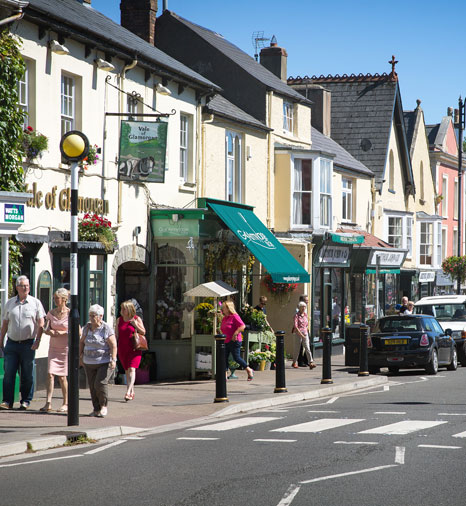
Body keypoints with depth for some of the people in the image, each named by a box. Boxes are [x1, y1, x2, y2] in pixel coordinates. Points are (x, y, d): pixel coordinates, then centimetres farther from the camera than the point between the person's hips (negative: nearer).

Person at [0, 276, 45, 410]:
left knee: (27, 375, 2)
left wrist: (37, 341, -9)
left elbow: (41, 324, 1)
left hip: (28, 343, -2)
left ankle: (25, 401, 10)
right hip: (12, 343, 2)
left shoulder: (35, 303, 3)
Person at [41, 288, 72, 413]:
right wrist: (49, 331, -16)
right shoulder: (51, 313, 6)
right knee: (50, 374, -8)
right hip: (53, 347, 4)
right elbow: (46, 329, 7)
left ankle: (66, 404, 12)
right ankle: (48, 403, -10)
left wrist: (63, 332, -19)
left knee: (62, 376, 0)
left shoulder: (70, 313, -7)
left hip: (66, 347, -4)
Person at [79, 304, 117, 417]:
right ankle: (96, 409, 13)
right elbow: (82, 342, 19)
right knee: (92, 386, 4)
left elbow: (113, 345, -12)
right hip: (89, 363, 6)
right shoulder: (87, 327, 7)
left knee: (100, 383, -18)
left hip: (105, 362, -5)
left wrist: (113, 360, -20)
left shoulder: (106, 329, -10)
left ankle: (104, 406, 1)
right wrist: (80, 355, 11)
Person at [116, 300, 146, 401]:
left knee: (131, 369, -17)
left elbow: (143, 332, 2)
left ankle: (128, 392, -25)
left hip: (134, 348, -4)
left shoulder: (137, 319, -2)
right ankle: (132, 392, 23)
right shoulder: (119, 320, 7)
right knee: (127, 370, 10)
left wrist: (136, 325, -15)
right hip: (122, 349, 4)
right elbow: (116, 335, 9)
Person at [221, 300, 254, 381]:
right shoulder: (224, 318, 15)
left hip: (234, 341, -9)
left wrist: (235, 334, -23)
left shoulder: (234, 316, -11)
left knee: (236, 357, -7)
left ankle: (249, 370, 11)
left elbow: (243, 326, -20)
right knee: (225, 358, 1)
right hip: (226, 341, 9)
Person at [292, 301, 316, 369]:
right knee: (297, 348, 6)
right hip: (298, 333, -4)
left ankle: (311, 363, -17)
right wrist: (301, 334, -18)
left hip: (305, 333, 4)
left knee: (307, 348, -8)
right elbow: (295, 326, -15)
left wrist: (306, 332, 9)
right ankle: (294, 363, 23)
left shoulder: (305, 315, 10)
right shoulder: (296, 315, -7)